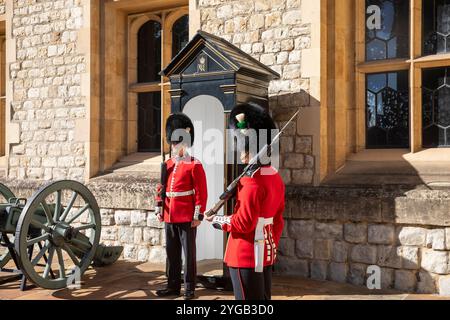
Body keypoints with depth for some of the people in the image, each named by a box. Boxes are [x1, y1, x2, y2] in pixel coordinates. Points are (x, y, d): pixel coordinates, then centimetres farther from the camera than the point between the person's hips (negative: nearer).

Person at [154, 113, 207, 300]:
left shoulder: (194, 165, -8)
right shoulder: (168, 164, 11)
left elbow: (201, 192, -11)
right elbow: (161, 188, 17)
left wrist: (198, 215, -14)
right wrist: (159, 208, 10)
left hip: (187, 218, -6)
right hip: (169, 217, 6)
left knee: (189, 253, 3)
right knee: (171, 252, 13)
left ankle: (189, 288, 13)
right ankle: (173, 286, 23)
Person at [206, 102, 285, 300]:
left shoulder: (252, 182, -21)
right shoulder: (276, 177, 7)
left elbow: (243, 223, -21)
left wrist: (216, 220, -6)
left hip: (247, 255, -9)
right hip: (266, 253, 9)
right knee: (263, 298, 17)